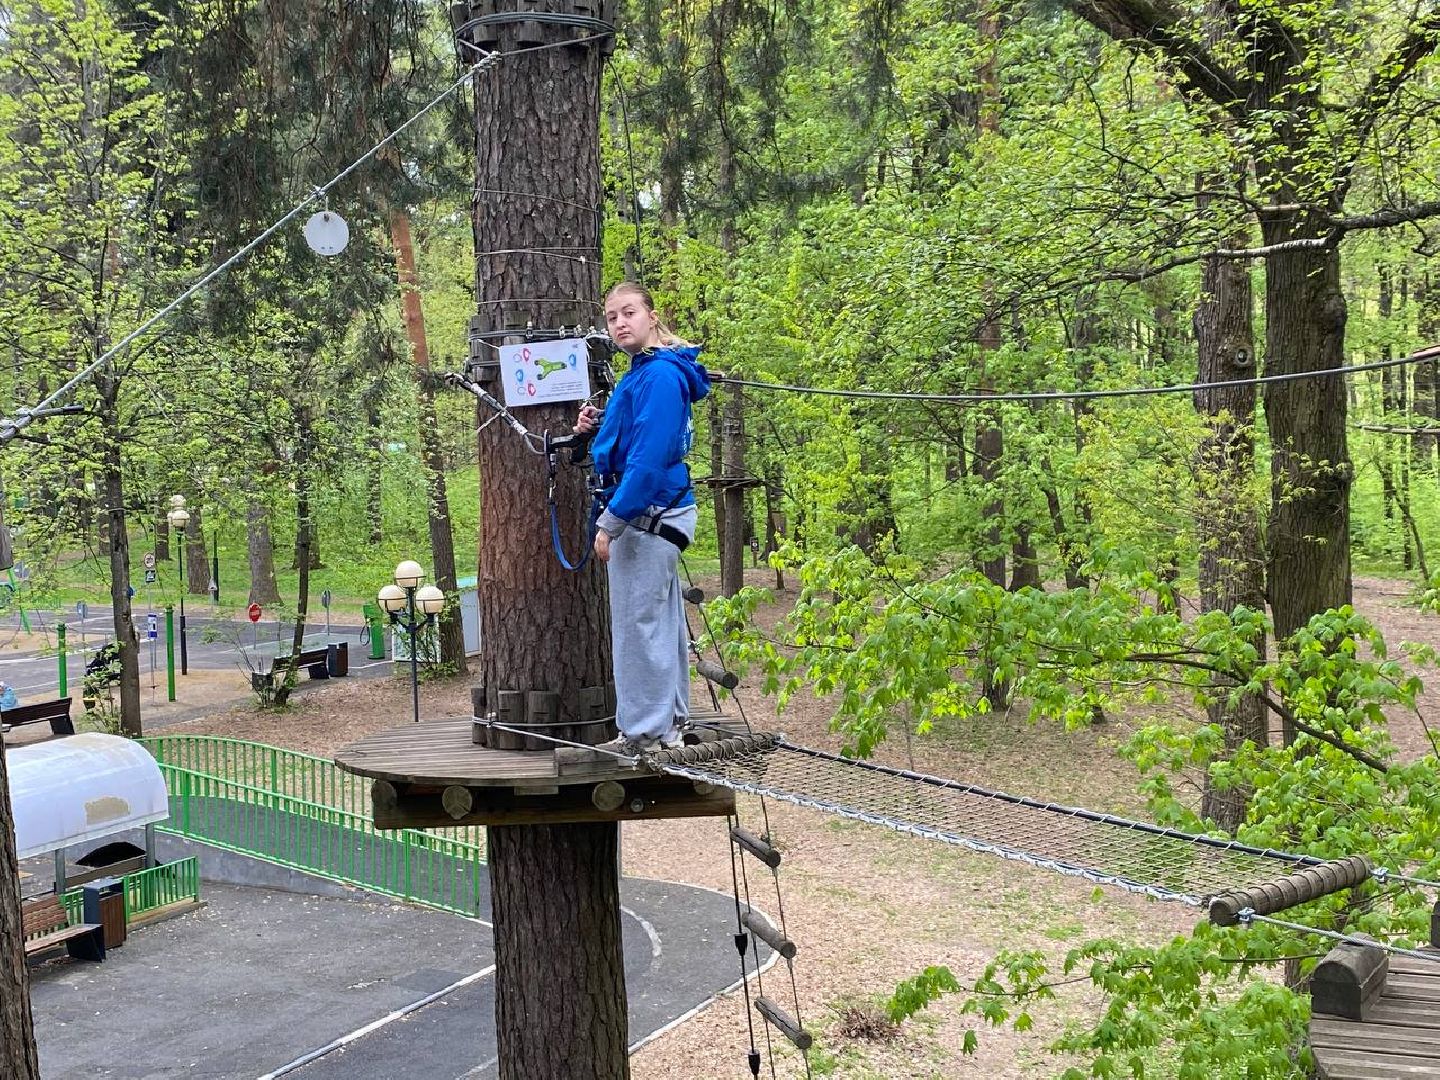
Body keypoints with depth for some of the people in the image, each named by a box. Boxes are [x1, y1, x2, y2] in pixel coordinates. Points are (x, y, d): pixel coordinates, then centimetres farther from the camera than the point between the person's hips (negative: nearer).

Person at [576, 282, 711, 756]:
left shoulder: (660, 376, -17)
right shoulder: (642, 373, 15)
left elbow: (649, 458, -23)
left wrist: (610, 522, -21)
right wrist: (596, 429, 6)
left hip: (647, 516, -11)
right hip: (658, 516, 11)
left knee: (637, 623, -4)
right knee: (663, 622, 15)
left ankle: (642, 734, 2)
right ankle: (669, 725, 25)